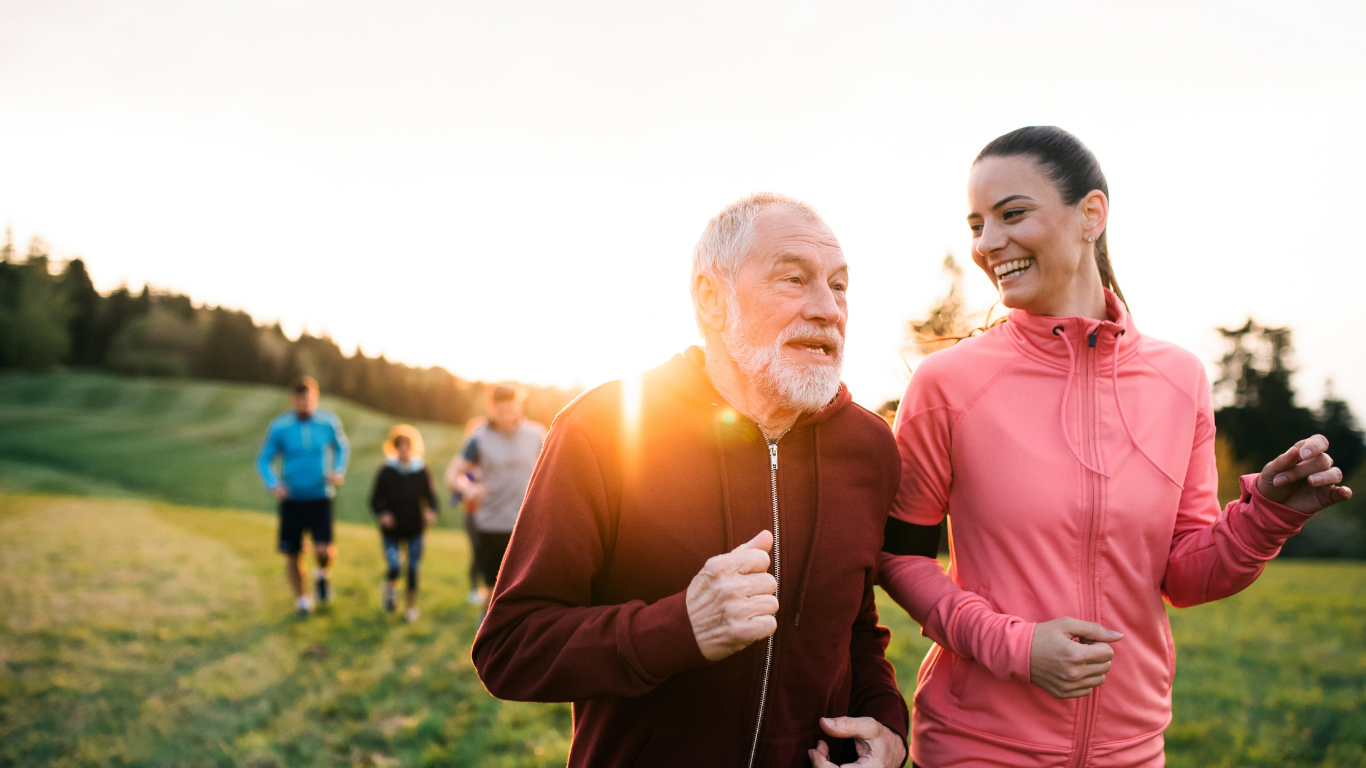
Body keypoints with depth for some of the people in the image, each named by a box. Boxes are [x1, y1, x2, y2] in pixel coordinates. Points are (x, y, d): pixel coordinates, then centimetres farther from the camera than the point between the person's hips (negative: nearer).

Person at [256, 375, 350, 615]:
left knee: (324, 550, -17)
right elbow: (263, 460, 0)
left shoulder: (329, 422, -3)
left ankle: (323, 574, 20)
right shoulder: (280, 426, -7)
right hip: (291, 499, 0)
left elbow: (342, 447, 15)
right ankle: (301, 598, 32)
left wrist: (339, 472, -4)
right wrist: (273, 484, -18)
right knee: (292, 555, 5)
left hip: (320, 498, 0)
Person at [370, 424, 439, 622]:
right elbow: (375, 500, 2)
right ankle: (390, 586, 20)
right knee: (394, 566, -16)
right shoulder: (386, 472, -5)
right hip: (391, 530, -1)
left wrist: (431, 511, -15)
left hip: (415, 530, 1)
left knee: (414, 568, 2)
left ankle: (411, 605, 24)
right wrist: (382, 514, -16)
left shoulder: (422, 472, -3)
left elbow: (430, 496, 5)